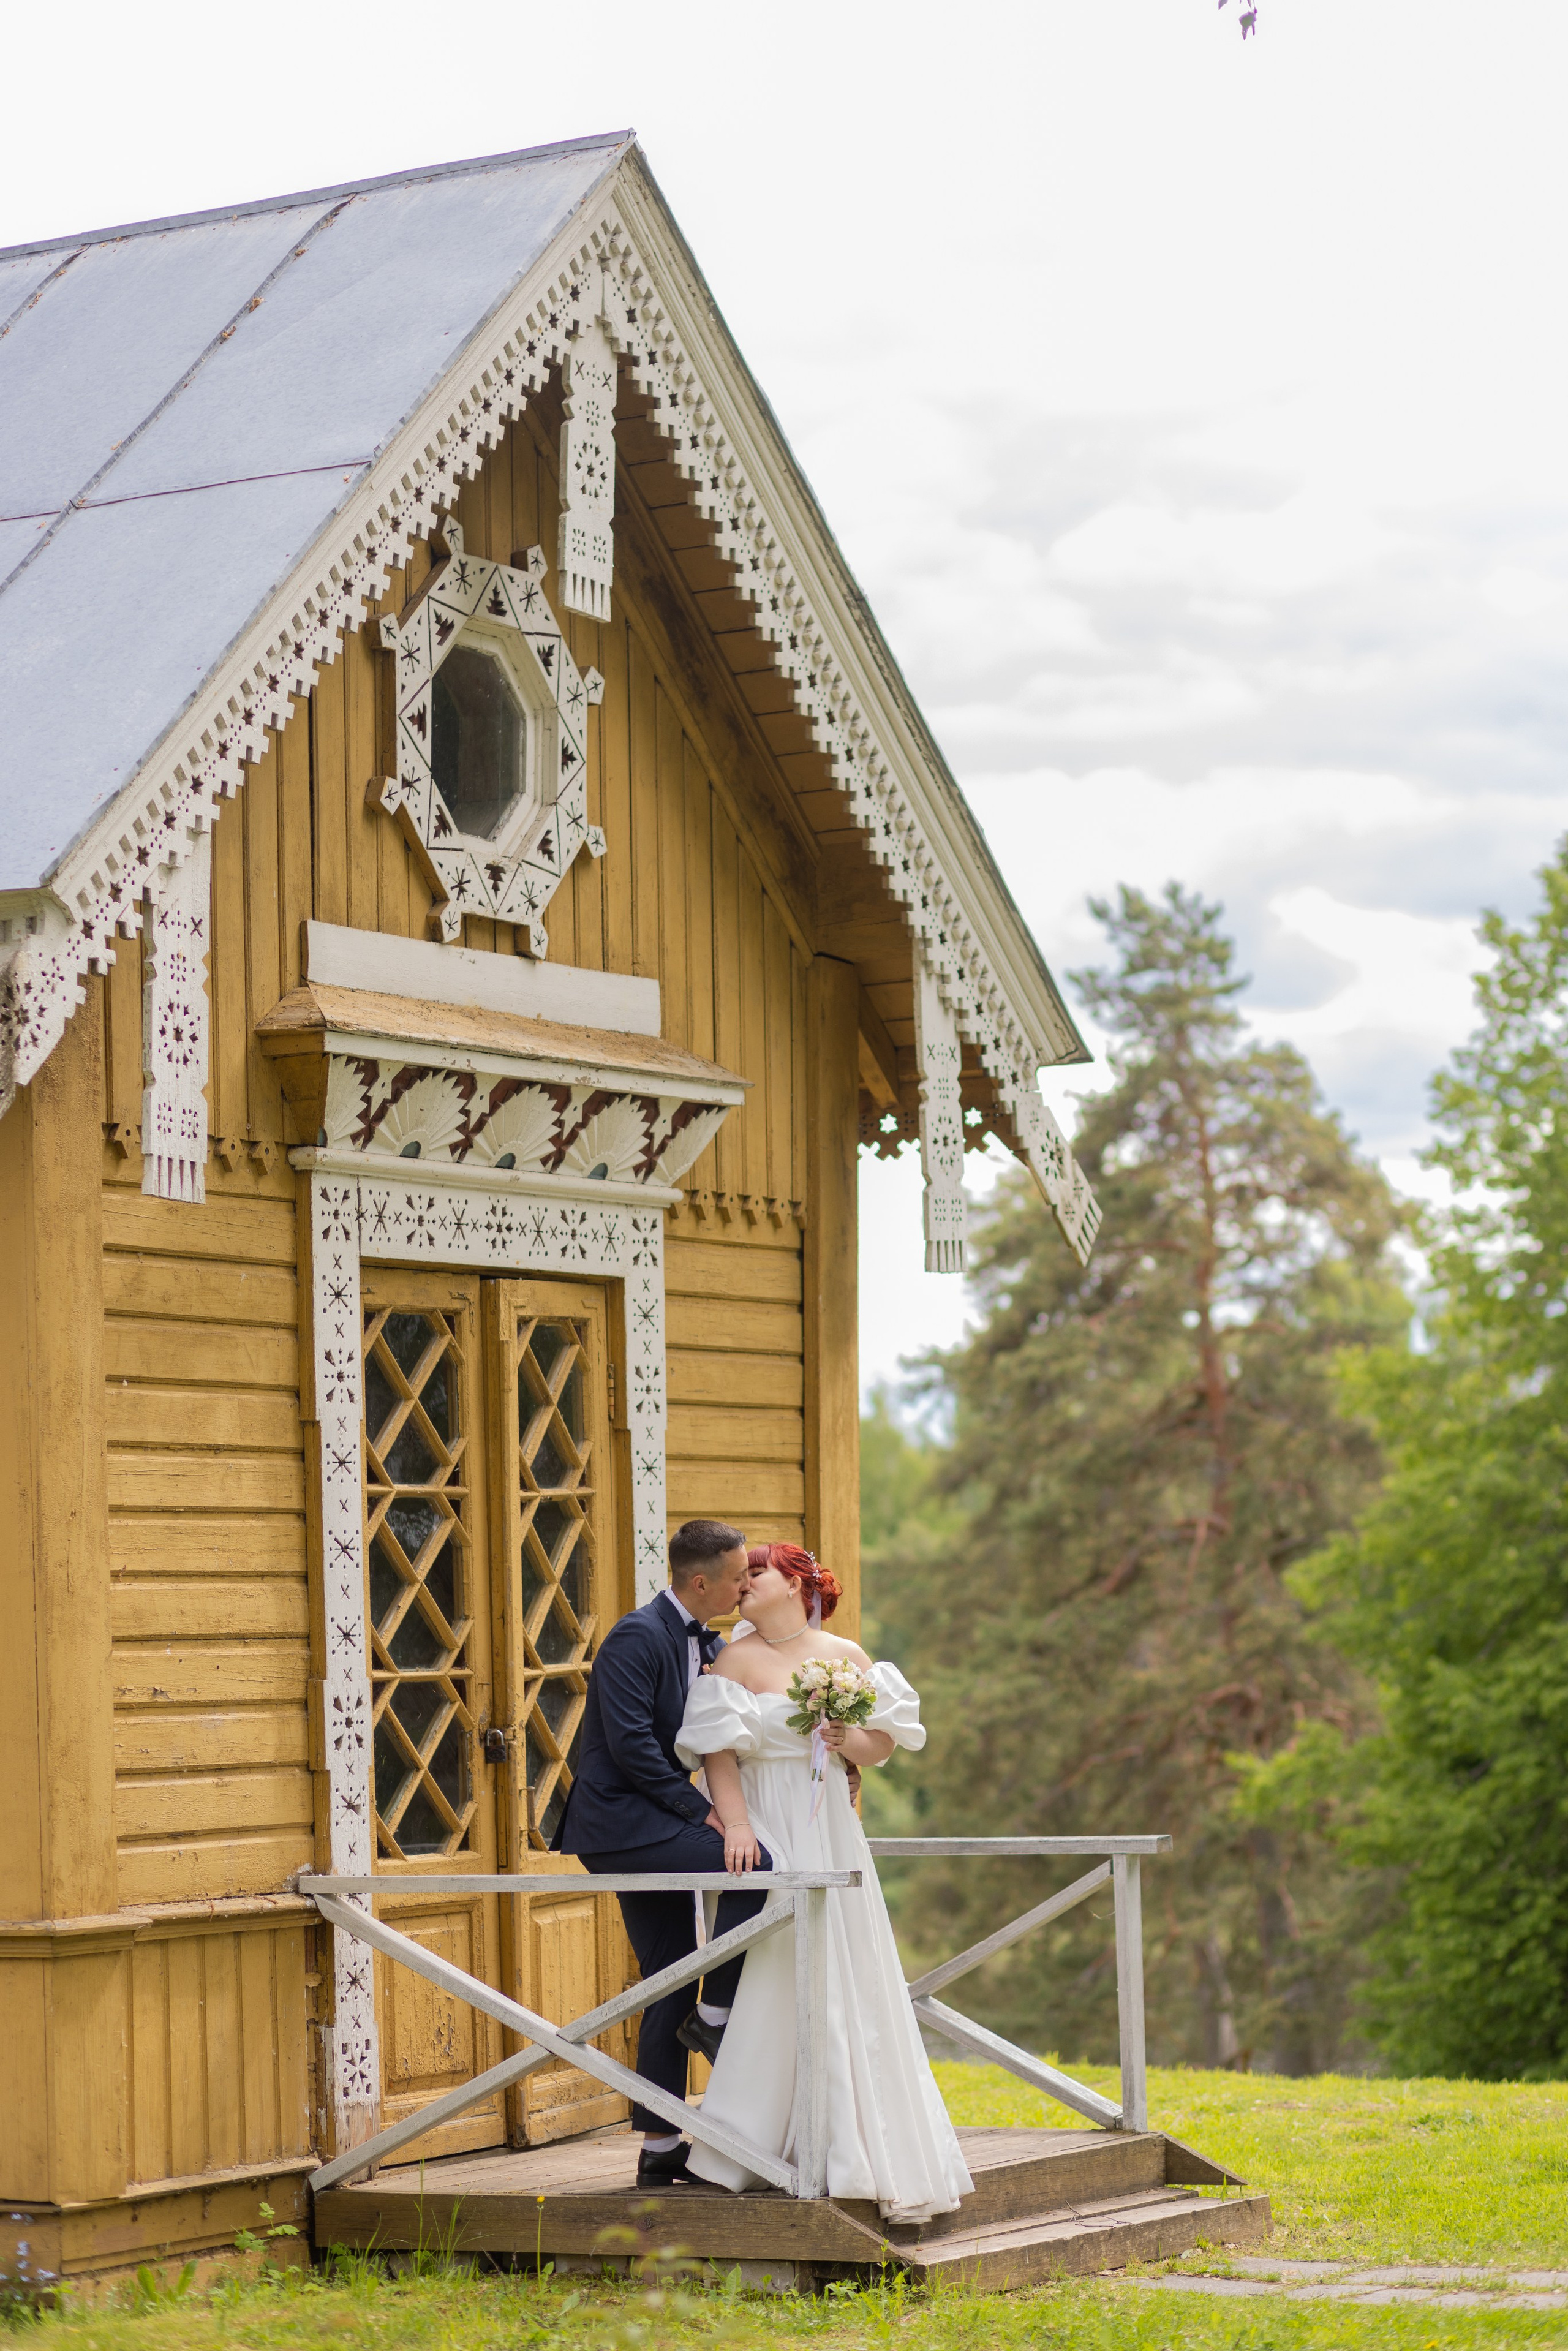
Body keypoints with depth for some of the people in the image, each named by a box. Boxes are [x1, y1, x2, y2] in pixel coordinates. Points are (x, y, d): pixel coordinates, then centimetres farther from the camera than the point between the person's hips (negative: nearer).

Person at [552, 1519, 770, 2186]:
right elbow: (631, 1741, -21)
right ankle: (715, 2016, -10)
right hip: (620, 1820, -9)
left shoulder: (711, 1646, 13)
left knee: (672, 1985, 7)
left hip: (655, 1829, 9)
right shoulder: (638, 1637, -15)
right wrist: (699, 1809, -19)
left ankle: (661, 2148, 11)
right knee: (755, 1867, -25)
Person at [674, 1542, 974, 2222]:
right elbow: (719, 1750, -8)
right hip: (769, 1832, -3)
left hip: (832, 1830, 3)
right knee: (776, 1978, -7)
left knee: (849, 1978, 2)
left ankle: (862, 2145, 9)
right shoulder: (734, 1659, 0)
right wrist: (736, 1824, -20)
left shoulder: (847, 1656, 10)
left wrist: (847, 1742, -9)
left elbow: (883, 1743, 12)